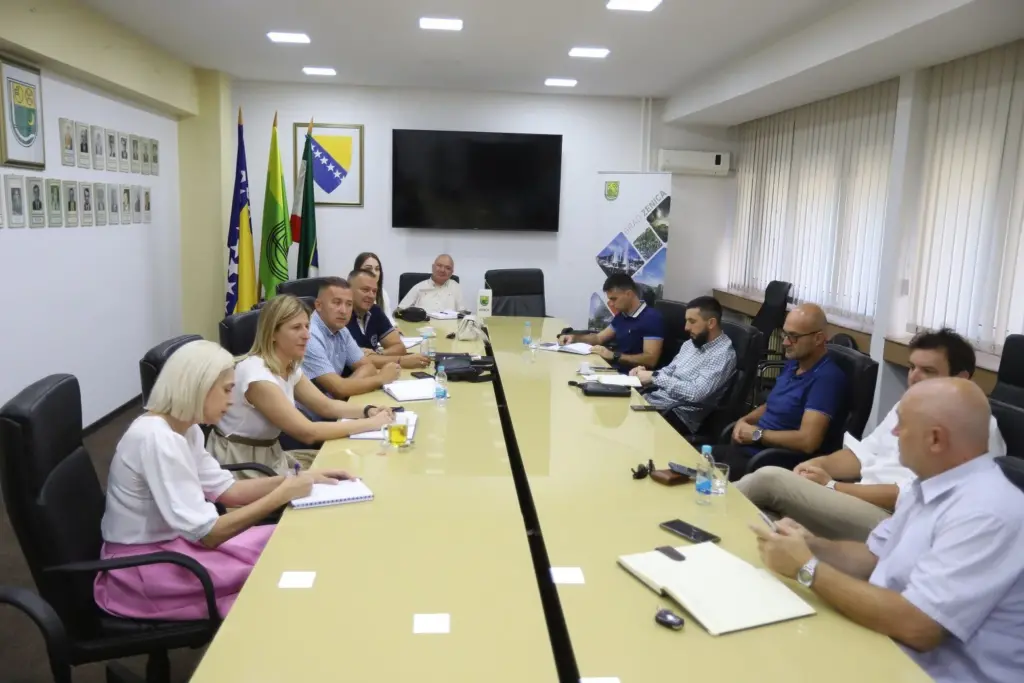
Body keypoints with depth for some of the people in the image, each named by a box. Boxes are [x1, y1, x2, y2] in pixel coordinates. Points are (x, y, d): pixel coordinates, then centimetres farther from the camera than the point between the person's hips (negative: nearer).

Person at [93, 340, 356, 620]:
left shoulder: (184, 429, 2)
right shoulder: (157, 439, -27)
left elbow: (226, 490, 6)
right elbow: (206, 533, -29)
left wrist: (295, 480, -4)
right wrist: (282, 495, -23)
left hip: (167, 542, 8)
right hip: (140, 568, -8)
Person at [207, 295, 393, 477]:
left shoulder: (290, 366, 0)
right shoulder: (257, 374, -27)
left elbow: (326, 405, 8)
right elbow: (307, 432, -28)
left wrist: (369, 411, -11)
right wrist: (371, 423, -25)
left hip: (271, 453, 8)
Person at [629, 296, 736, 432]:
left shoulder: (723, 354, -16)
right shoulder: (691, 343, 12)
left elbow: (696, 393, -26)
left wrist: (655, 377, -21)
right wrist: (647, 374, -4)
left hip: (678, 415, -8)